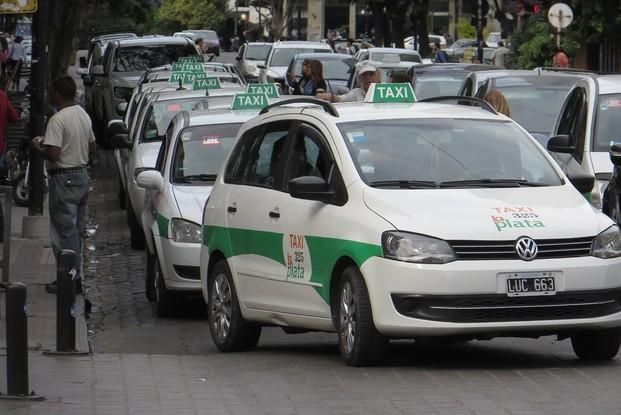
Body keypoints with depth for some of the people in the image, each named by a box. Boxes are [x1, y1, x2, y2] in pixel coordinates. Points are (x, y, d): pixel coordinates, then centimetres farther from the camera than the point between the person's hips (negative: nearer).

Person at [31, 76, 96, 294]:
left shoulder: (58, 120, -18)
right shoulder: (84, 115, 9)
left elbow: (53, 154, -24)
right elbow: (92, 149, 16)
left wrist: (38, 147, -6)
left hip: (64, 180, -8)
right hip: (82, 176, 9)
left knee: (64, 231, -4)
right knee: (76, 230, 14)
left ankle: (70, 278, -4)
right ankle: (76, 275, 18)